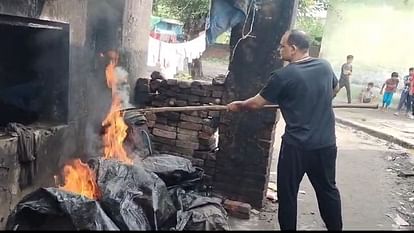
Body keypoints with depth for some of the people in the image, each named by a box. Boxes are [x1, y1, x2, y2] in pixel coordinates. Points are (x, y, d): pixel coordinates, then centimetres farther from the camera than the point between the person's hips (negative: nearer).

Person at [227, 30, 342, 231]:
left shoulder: (283, 76, -15)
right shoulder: (325, 66, 1)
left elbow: (257, 103, -5)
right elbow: (334, 89, 22)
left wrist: (239, 105, 13)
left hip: (297, 146, -5)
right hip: (326, 143, 6)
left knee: (287, 192, 11)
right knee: (328, 189, 21)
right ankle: (336, 227, 35)